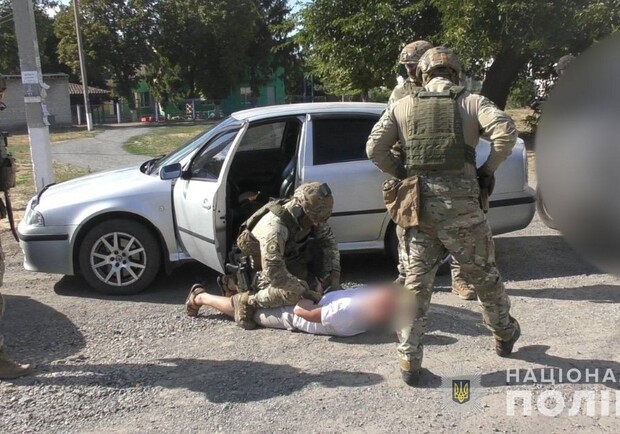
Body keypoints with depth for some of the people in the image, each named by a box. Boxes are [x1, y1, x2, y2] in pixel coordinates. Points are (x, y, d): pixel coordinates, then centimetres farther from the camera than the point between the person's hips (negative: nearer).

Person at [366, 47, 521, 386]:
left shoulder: (403, 106, 11)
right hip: (460, 203, -1)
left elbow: (374, 148, 4)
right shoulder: (472, 102, 6)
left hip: (419, 204, 1)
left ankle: (409, 361, 10)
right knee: (483, 275, 18)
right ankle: (504, 335, 39)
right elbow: (506, 132, -10)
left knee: (416, 283, 9)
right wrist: (488, 169, 3)